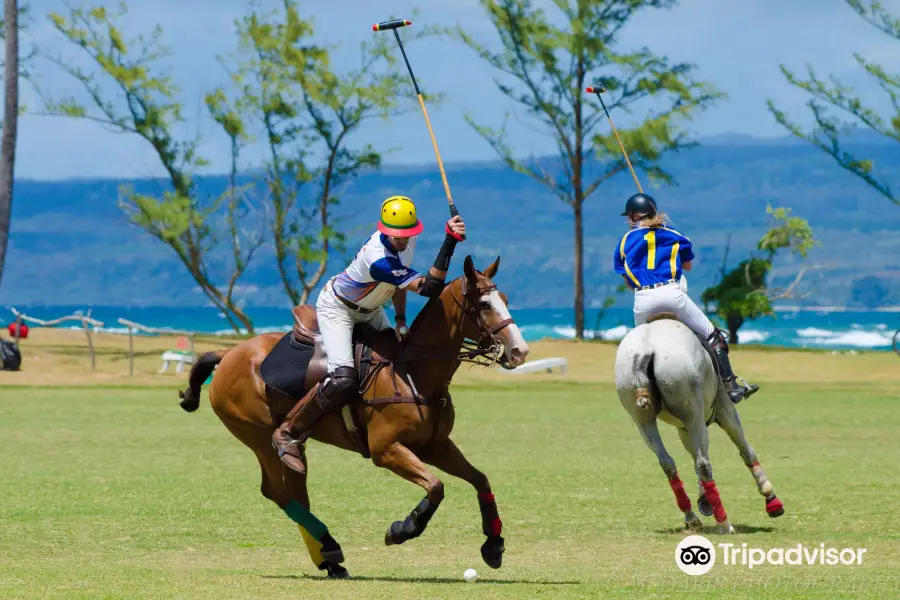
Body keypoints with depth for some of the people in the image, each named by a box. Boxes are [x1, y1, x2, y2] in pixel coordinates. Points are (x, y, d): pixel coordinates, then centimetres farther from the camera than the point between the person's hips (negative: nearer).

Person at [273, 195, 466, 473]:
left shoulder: (407, 241, -14)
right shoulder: (378, 259, -41)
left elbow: (400, 280, 6)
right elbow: (428, 288, -46)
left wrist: (401, 320, -4)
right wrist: (449, 242, -55)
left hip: (368, 310, 9)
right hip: (337, 308, -9)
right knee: (343, 380, -25)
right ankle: (288, 434, -9)